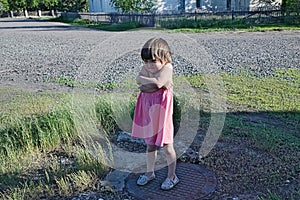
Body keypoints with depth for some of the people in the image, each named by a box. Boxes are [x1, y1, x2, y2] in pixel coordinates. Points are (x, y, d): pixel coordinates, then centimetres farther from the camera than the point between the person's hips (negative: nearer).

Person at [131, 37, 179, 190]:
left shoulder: (167, 67, -16)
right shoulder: (145, 68, 3)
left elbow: (158, 83, -30)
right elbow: (139, 80, -14)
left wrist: (145, 81, -16)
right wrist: (153, 82, -23)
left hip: (161, 112, -6)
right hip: (148, 112, 6)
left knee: (166, 146, 6)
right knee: (150, 144, 19)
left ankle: (172, 176, 24)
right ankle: (150, 172, 36)